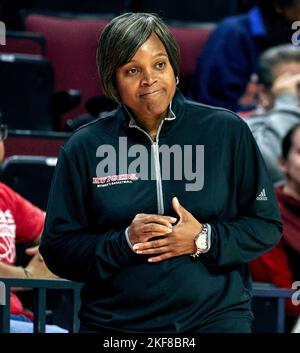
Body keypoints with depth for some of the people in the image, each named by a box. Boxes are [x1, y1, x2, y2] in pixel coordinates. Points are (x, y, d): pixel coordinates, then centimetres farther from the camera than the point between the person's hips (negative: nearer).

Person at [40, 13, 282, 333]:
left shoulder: (227, 132, 4)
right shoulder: (84, 147, 4)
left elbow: (267, 226, 6)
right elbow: (57, 251, 5)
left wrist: (205, 240, -10)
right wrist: (124, 241, -11)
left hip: (216, 315, 0)